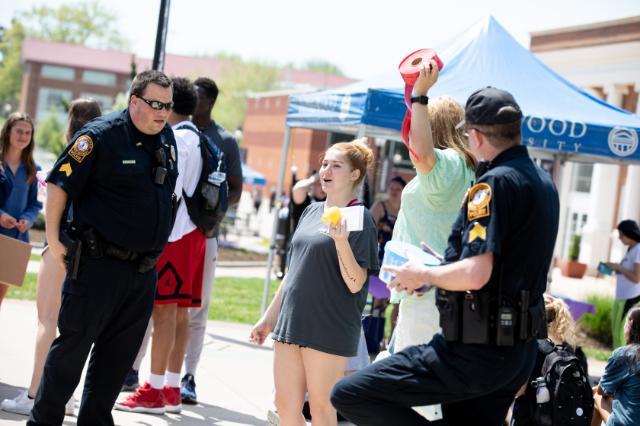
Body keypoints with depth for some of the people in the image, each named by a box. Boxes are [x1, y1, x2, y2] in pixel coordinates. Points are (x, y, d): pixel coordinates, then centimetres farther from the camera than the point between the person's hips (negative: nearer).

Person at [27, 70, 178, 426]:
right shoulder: (102, 135, -11)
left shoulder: (168, 137, 10)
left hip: (144, 270, 7)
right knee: (73, 345, -1)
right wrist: (53, 239, -12)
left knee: (119, 355, 11)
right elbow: (59, 183, -11)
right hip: (100, 263, -7)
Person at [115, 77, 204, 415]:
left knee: (164, 309, -8)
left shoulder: (176, 138, -11)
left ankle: (154, 392, -7)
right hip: (190, 231, 9)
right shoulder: (196, 138, 17)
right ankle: (171, 390, 13)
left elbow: (170, 190, -17)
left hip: (173, 233, -9)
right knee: (178, 310, 9)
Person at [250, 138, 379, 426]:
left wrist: (341, 242, -28)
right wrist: (270, 316, 19)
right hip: (291, 322, 7)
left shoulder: (359, 219, -8)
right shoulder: (312, 211, 12)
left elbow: (356, 284, -14)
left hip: (329, 329, -7)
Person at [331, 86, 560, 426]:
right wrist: (442, 272, 26)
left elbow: (475, 275, -26)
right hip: (519, 350, 9)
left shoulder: (495, 182, -16)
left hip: (477, 350, -9)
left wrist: (424, 275, -8)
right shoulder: (542, 182, 13)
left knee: (348, 395, -7)